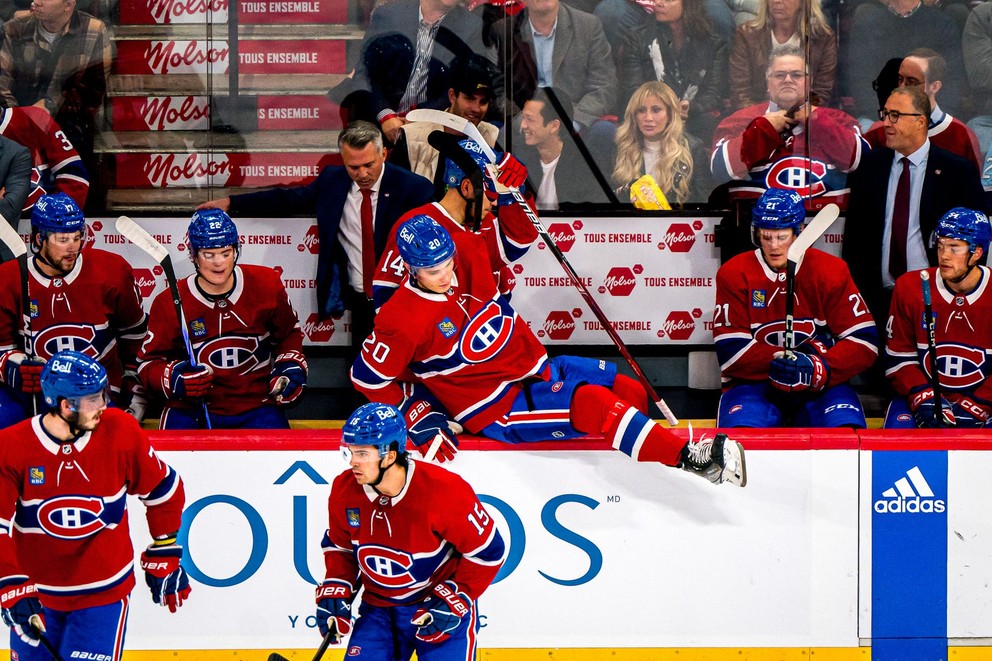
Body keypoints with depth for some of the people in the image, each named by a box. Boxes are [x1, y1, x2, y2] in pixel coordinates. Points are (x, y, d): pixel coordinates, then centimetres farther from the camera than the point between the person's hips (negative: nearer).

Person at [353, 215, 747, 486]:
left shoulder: (467, 261, -3)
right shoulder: (404, 319, -19)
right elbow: (370, 377, -9)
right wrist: (420, 416, -11)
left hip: (531, 368, 8)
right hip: (497, 409, -8)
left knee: (631, 392, 3)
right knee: (594, 404, -28)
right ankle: (686, 457, -32)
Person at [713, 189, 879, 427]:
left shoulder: (831, 271, 1)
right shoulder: (734, 274, -1)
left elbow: (865, 341, -4)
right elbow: (731, 352, -7)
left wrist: (817, 368, -21)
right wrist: (790, 359, -17)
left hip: (819, 388, 1)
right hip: (754, 386, -1)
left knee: (847, 430, -30)